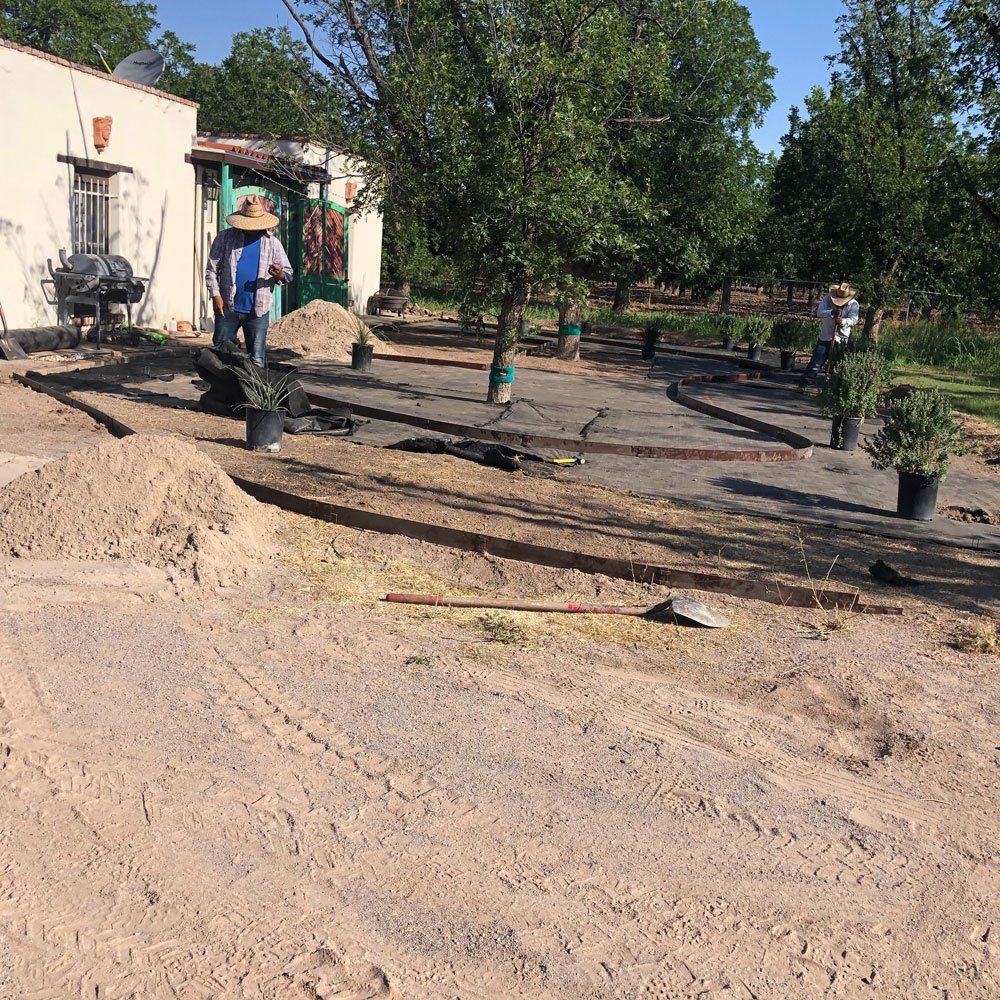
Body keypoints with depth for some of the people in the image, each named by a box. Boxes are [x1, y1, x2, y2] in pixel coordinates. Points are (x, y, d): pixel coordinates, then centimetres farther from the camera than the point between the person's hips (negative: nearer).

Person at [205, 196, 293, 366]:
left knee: (257, 359, 1)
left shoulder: (272, 243, 7)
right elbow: (211, 269, 4)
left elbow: (288, 272, 7)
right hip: (227, 308, 0)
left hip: (258, 311, 0)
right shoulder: (224, 238, 4)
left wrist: (280, 275, -18)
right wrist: (215, 295, -8)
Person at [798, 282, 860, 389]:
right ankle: (805, 381, 2)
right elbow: (819, 312, -16)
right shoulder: (828, 299, -5)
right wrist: (831, 312, -35)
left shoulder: (854, 304, -6)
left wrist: (842, 321, -40)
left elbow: (854, 320, -19)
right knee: (817, 361, -2)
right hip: (825, 336, 0)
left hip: (842, 339, 0)